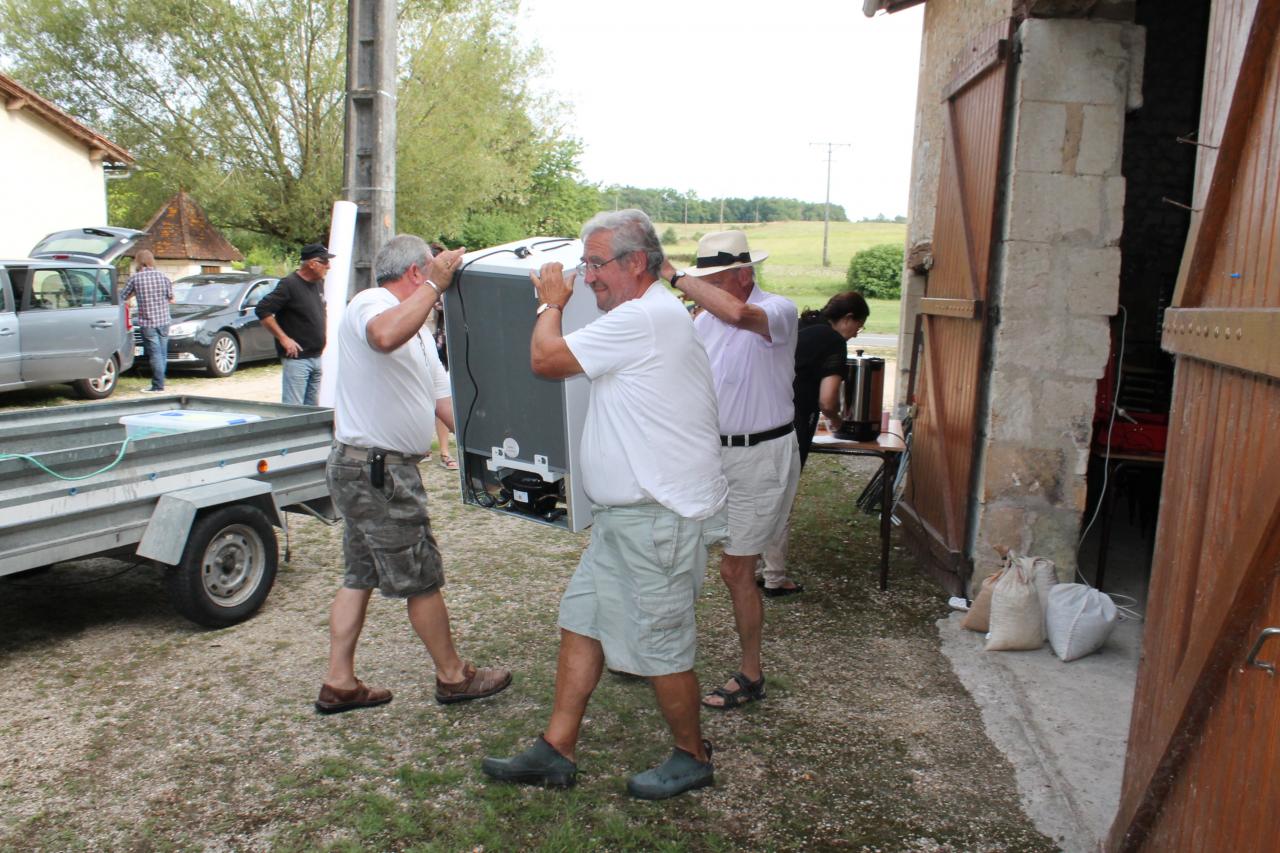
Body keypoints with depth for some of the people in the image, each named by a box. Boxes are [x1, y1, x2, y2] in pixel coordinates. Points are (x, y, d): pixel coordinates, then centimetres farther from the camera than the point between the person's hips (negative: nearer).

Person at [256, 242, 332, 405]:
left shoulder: (319, 283, 10)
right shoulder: (290, 285, -14)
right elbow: (262, 310, -17)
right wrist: (284, 338, -18)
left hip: (316, 357, 8)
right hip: (296, 358, -8)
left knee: (312, 408, 14)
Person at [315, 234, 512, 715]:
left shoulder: (416, 332, 20)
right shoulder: (370, 304, -11)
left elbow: (445, 400, 18)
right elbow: (385, 336, -38)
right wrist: (434, 284, -29)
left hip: (371, 471, 11)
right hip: (376, 468, -11)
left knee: (360, 577, 14)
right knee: (422, 580, 2)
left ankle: (339, 683, 23)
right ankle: (453, 676, 17)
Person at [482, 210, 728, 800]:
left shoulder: (643, 318, -19)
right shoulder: (652, 315, 17)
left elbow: (546, 359, -15)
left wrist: (551, 303, 0)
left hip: (658, 516, -11)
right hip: (625, 512, 11)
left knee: (661, 645, 3)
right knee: (581, 619, 13)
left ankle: (693, 757, 25)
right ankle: (557, 752, 23)